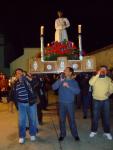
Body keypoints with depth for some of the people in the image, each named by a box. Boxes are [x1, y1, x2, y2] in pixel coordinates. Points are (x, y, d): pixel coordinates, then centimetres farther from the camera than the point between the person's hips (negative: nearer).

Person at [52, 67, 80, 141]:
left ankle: (75, 134, 18)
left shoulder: (73, 82, -1)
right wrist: (60, 81, -21)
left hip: (70, 103, -2)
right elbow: (54, 87, -9)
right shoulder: (61, 80, 4)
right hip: (62, 103, 2)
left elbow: (77, 91, -15)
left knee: (72, 119, 4)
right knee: (62, 119, 9)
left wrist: (68, 86, -21)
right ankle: (62, 134, 23)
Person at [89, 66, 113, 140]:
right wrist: (97, 75, -30)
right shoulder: (95, 77, -5)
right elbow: (90, 83, -26)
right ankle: (94, 131, 24)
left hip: (106, 100, 2)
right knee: (95, 116, 8)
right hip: (96, 100, -2)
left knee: (106, 116, 9)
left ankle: (107, 132, 23)